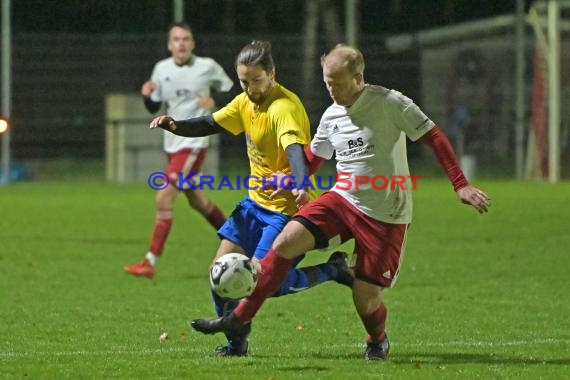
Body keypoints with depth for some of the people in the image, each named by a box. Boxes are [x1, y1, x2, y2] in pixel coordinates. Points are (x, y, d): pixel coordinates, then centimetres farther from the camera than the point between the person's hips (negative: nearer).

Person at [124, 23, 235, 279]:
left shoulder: (208, 67, -6)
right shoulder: (161, 69, 5)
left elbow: (231, 92, 6)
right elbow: (154, 107, 10)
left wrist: (215, 102, -14)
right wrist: (146, 95, -11)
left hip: (193, 143, -6)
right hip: (172, 143, 6)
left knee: (164, 198, -16)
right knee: (197, 201, 19)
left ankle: (150, 262, -15)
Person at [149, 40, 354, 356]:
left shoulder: (284, 107, -22)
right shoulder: (245, 102, 4)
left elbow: (294, 147, -39)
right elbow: (211, 124, 13)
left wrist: (301, 186, -57)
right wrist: (175, 126, -7)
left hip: (288, 208, -8)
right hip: (256, 202, 8)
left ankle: (332, 270, 8)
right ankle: (235, 342, 16)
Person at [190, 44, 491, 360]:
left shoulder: (390, 103, -12)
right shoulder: (331, 116, 5)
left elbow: (434, 138, -9)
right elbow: (312, 156, 23)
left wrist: (460, 185, -14)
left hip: (386, 216, -5)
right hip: (343, 200, 5)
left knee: (365, 300, -5)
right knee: (285, 242, -15)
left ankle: (377, 339, 32)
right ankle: (240, 319, -8)